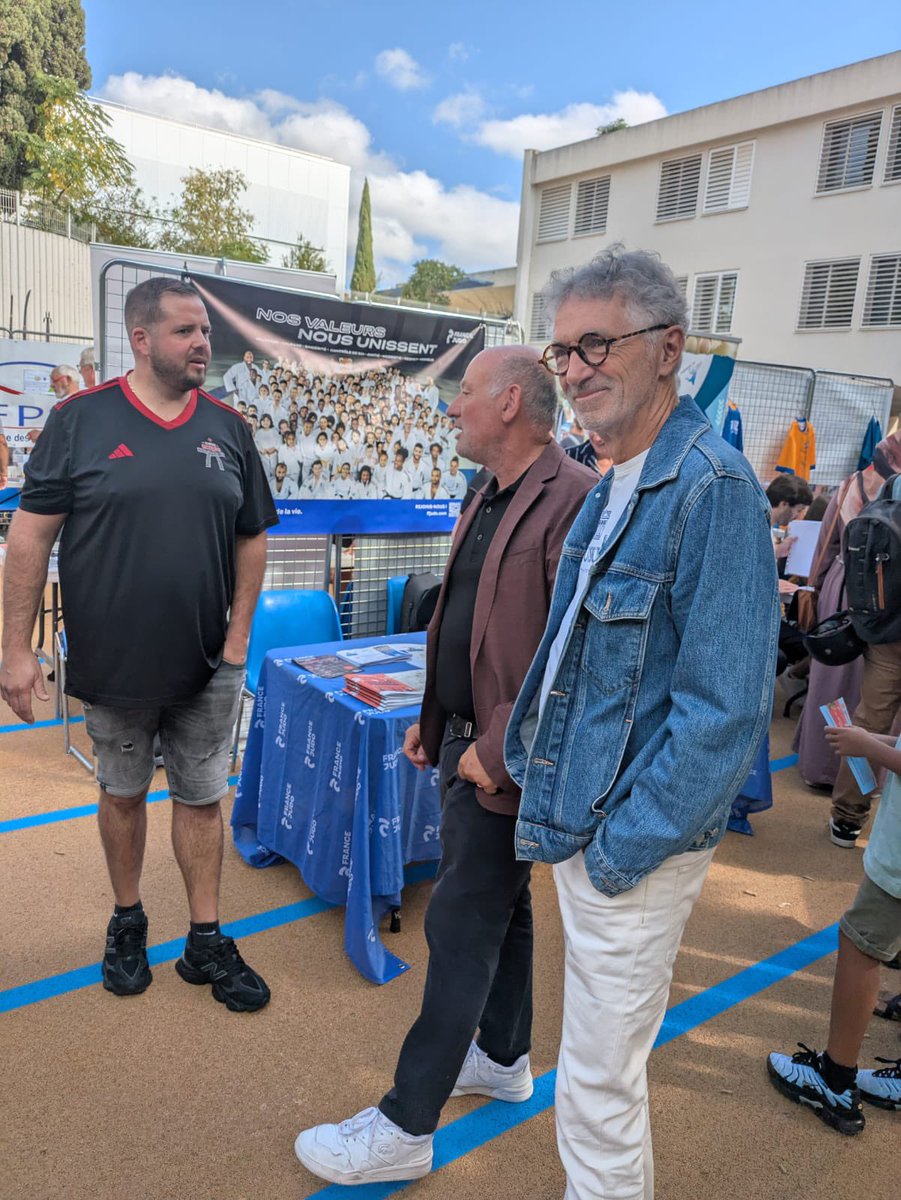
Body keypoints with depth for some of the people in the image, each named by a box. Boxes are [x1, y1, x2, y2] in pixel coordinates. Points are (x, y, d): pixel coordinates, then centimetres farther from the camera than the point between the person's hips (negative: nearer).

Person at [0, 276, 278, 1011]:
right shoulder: (80, 420, -6)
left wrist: (239, 635, -1)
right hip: (112, 664, -1)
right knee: (123, 793, 16)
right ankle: (128, 924, 38)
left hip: (208, 667, 2)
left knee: (202, 798, 11)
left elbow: (252, 537, 6)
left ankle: (206, 943, 26)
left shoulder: (228, 428, 2)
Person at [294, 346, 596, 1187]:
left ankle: (404, 1128, 19)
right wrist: (435, 718, 14)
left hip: (505, 764, -9)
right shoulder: (490, 499, 10)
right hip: (468, 744, 9)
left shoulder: (572, 502, -21)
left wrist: (496, 752, -21)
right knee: (498, 908, 22)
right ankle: (504, 1059, 43)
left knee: (461, 928, 2)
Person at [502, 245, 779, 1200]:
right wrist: (548, 794, 13)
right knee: (601, 1065, 27)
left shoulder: (713, 488, -20)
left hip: (631, 846, -9)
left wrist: (621, 851, -18)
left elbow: (725, 709, -23)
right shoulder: (613, 486, 9)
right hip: (576, 824, 9)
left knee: (599, 1086, 9)